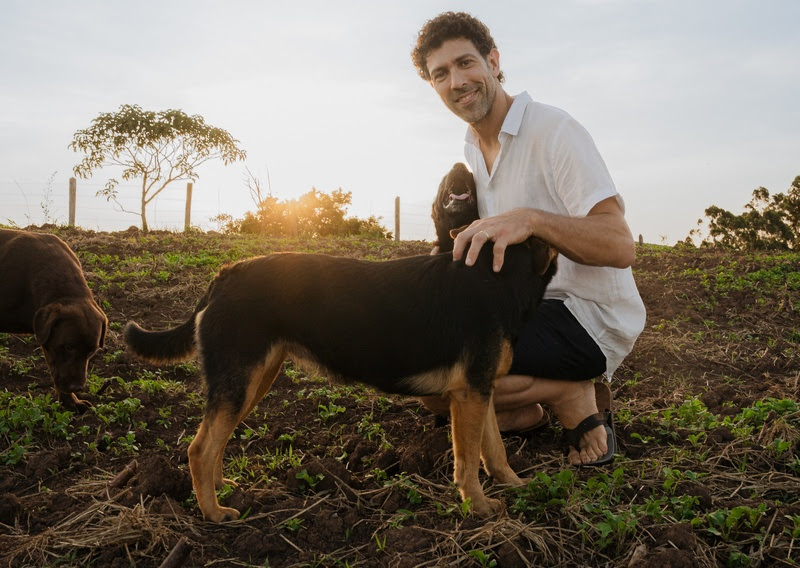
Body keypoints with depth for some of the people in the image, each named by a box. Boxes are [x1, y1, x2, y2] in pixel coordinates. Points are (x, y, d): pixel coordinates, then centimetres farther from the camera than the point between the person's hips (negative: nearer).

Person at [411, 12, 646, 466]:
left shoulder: (553, 130, -15)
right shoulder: (474, 151, 10)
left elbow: (620, 248, -25)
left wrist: (531, 218, -40)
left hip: (593, 314, -8)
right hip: (528, 308, 8)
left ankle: (574, 398, -7)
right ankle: (532, 410, 9)